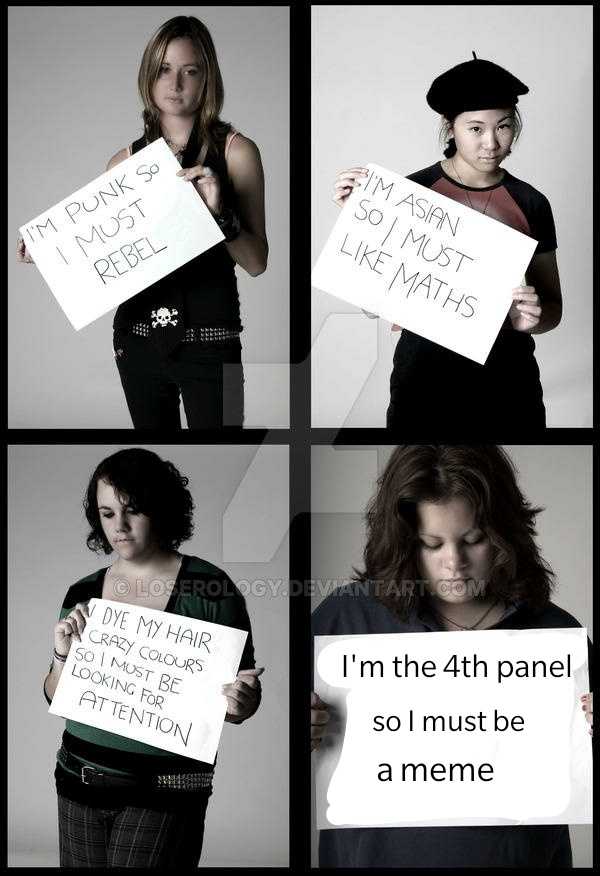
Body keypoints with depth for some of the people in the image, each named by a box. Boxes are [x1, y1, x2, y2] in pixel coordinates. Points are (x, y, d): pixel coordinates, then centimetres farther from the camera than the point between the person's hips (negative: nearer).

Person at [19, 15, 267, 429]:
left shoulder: (235, 150, -1)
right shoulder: (125, 162, 7)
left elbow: (256, 262, -6)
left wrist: (218, 212, -22)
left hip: (208, 342, -3)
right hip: (138, 336, 3)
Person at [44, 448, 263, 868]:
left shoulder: (209, 586, -8)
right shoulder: (83, 594, 5)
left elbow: (244, 691, -3)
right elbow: (56, 698, 10)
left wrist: (241, 702, -26)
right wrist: (63, 656, -10)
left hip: (163, 791, -4)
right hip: (80, 783, 4)